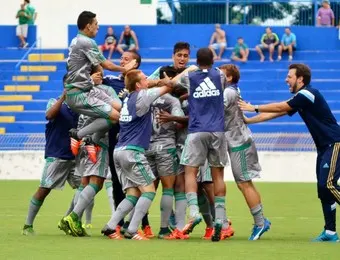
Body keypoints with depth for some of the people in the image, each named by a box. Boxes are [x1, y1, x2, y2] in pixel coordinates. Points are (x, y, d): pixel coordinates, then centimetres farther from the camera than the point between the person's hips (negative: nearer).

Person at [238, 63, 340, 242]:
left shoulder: (307, 94, -14)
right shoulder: (299, 99, 15)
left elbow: (279, 107, -12)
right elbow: (274, 113, 18)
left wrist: (254, 108, -4)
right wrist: (247, 120, 16)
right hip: (324, 147, 10)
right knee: (322, 189, 5)